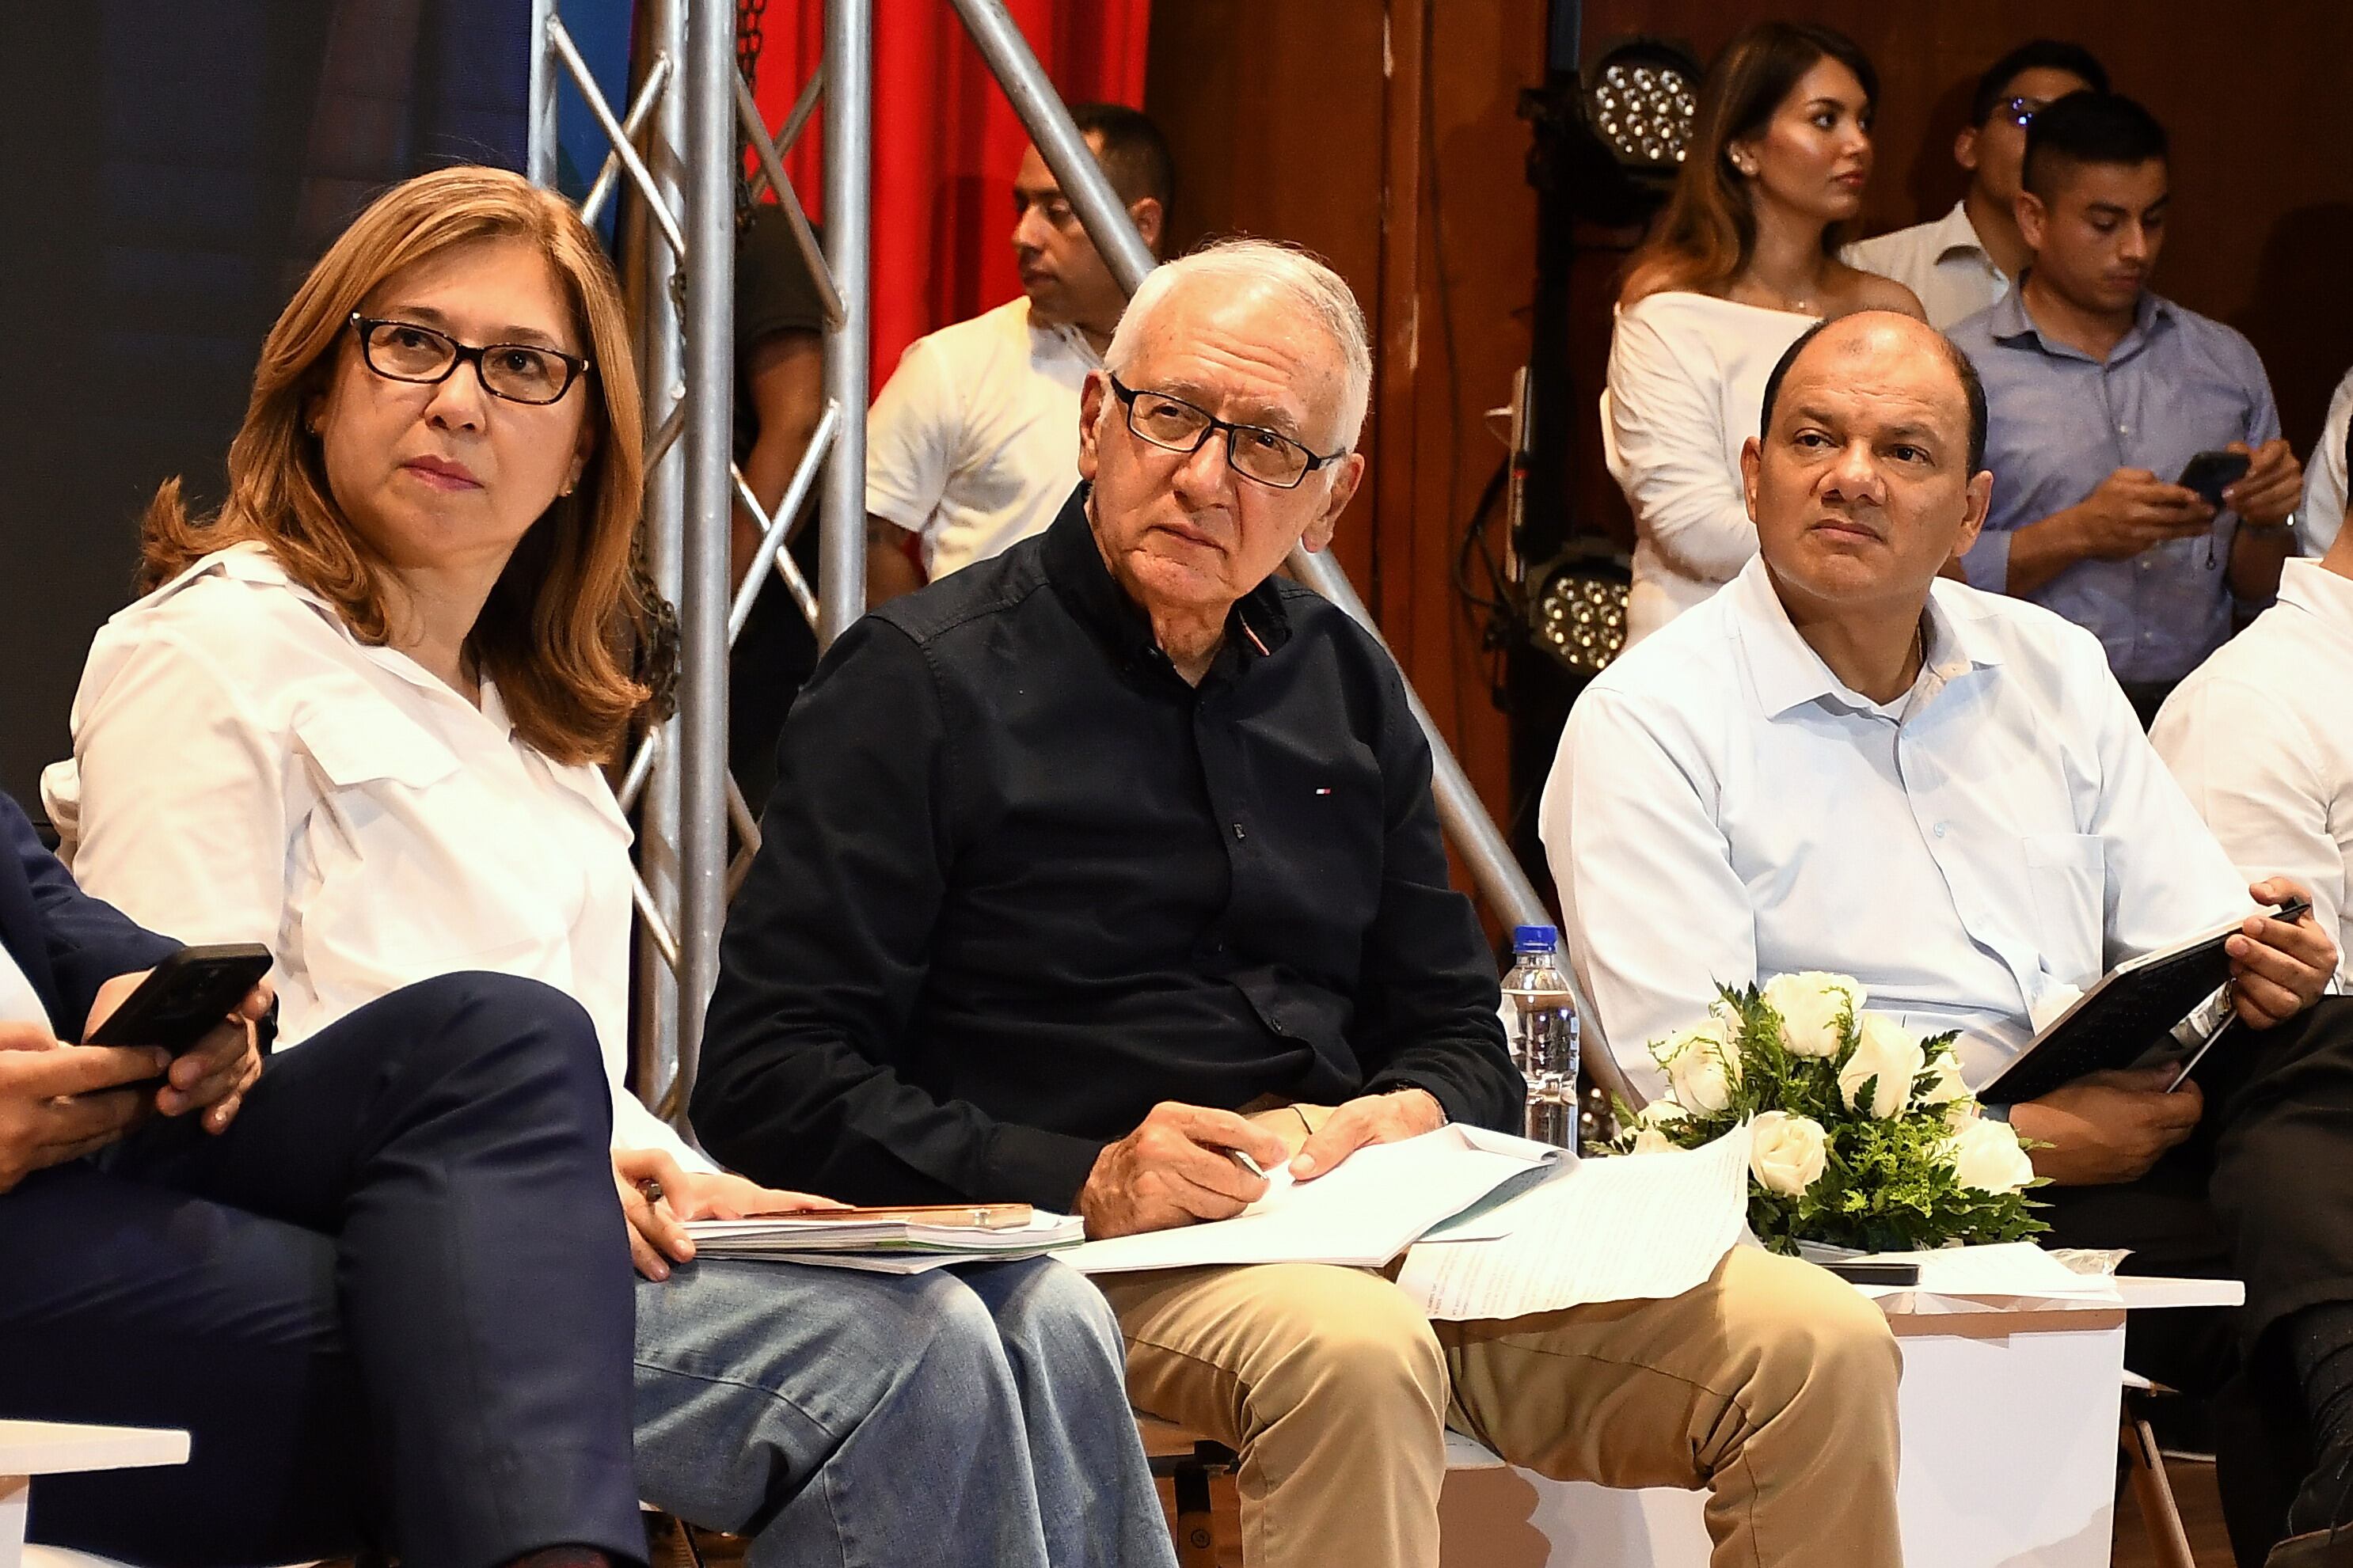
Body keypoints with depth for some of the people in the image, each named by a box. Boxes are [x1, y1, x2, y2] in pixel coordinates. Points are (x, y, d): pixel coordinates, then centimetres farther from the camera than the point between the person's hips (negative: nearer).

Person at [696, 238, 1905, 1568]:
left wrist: (1407, 1120, -2)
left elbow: (1463, 1040, 24)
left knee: (1824, 1349, -16)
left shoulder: (1345, 687, 19)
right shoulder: (923, 682, 0)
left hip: (1374, 1224, 6)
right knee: (1355, 1356, -40)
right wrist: (1084, 1184, -18)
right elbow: (768, 1081, -7)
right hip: (1087, 1247, -6)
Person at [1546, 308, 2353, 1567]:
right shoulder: (1648, 724, 0)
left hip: (2120, 1137, 6)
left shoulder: (2053, 672, 19)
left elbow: (2189, 932, 17)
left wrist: (2250, 960, -10)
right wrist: (2020, 1141, -16)